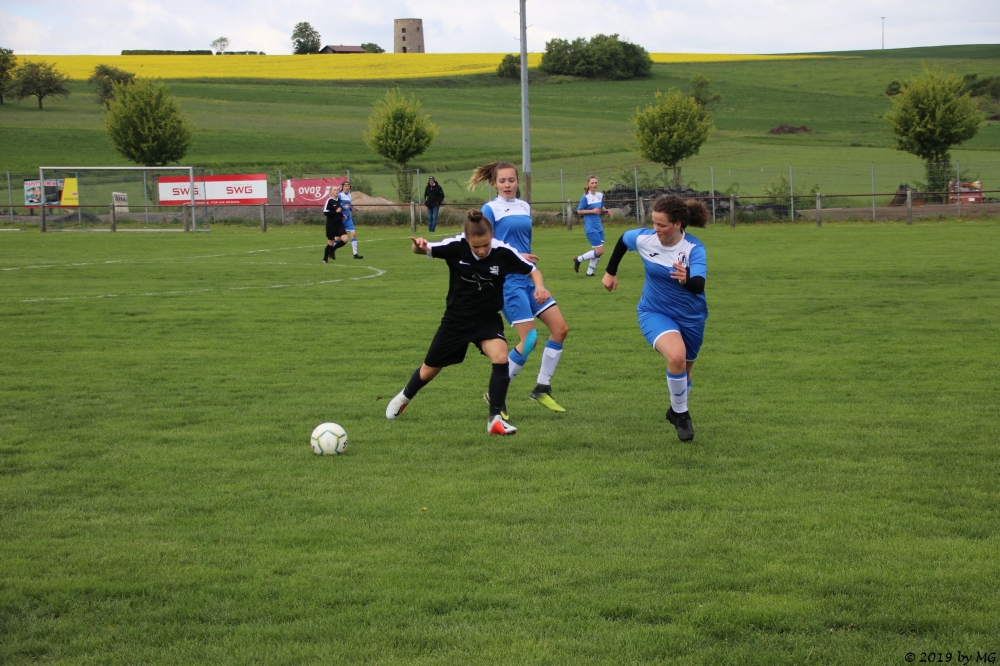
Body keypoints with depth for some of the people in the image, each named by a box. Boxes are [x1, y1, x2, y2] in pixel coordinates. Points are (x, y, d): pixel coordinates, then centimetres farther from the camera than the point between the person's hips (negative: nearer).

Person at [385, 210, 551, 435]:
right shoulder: (456, 246, -22)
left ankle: (497, 417, -17)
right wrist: (419, 246, -40)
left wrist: (539, 286, -30)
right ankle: (405, 396, 48)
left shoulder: (503, 252, -21)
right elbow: (423, 249, -15)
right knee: (429, 370, 16)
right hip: (456, 319, 0)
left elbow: (532, 271, -8)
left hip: (487, 319, 0)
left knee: (501, 358, -29)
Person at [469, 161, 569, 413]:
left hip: (528, 277, 7)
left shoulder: (524, 207, 14)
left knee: (560, 328, 0)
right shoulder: (490, 209, -5)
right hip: (508, 280, -7)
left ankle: (542, 389, 11)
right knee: (530, 339, -13)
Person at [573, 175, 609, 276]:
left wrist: (605, 210, -1)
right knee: (599, 251, -10)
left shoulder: (600, 195, 7)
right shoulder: (585, 197, -13)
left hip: (599, 227, 7)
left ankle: (590, 271, 18)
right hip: (591, 228, -7)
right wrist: (592, 211, -20)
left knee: (598, 252, 6)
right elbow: (579, 211, -10)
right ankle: (578, 259, 7)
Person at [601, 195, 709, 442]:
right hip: (655, 313, -1)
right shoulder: (644, 239, -15)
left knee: (683, 371, 17)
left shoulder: (694, 248, -22)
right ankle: (681, 414, -7)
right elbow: (622, 239, 8)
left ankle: (677, 411, 49)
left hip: (690, 317, 1)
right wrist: (611, 272, 17)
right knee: (676, 357, -29)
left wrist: (686, 280, -58)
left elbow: (699, 286, -35)